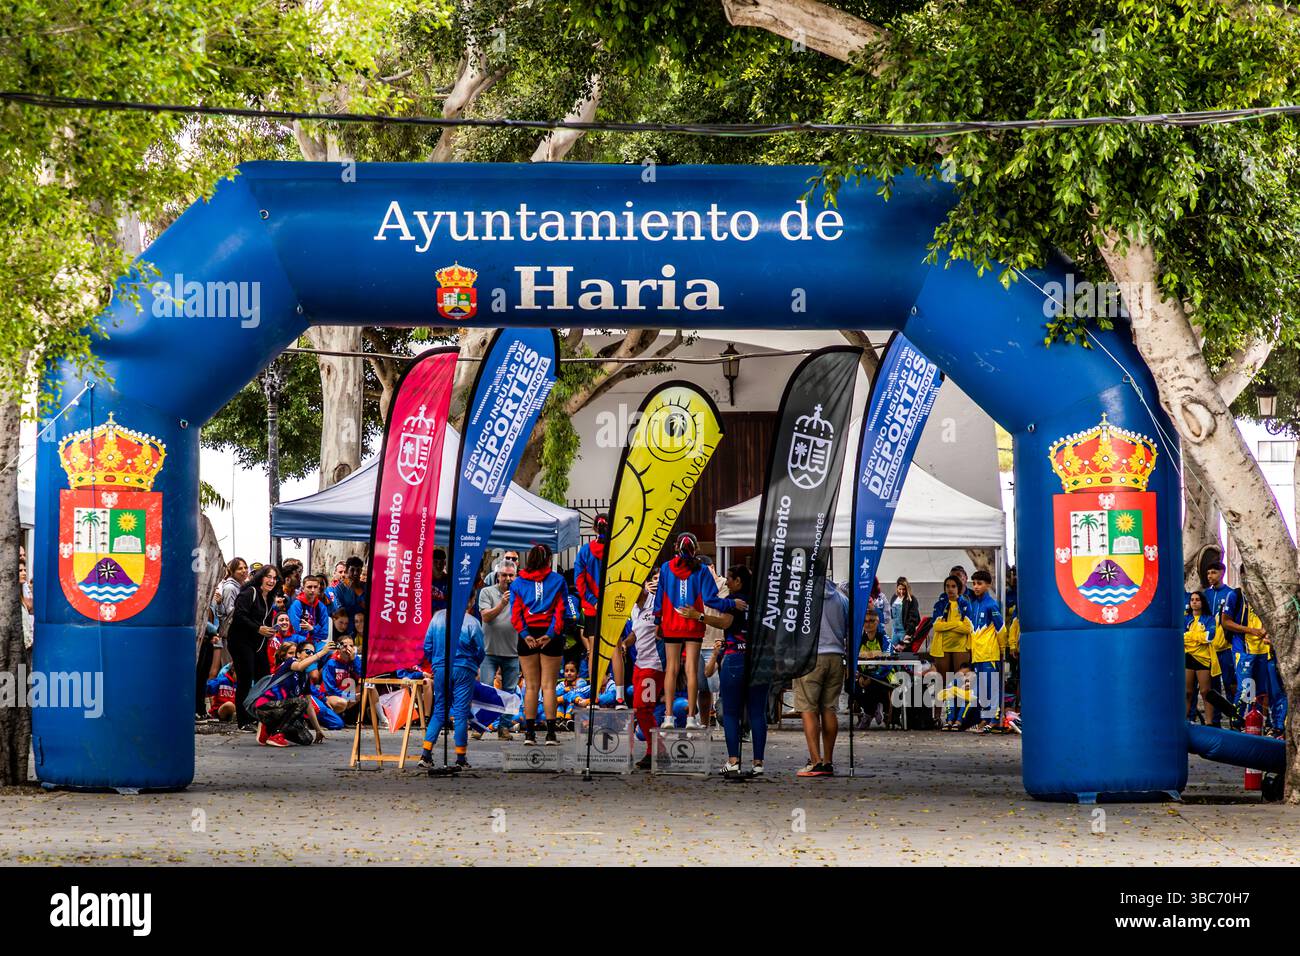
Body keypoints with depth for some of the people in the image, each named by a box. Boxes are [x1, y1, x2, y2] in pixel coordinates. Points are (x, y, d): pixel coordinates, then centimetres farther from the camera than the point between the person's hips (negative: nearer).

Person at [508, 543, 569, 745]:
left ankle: (529, 733, 5)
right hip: (550, 636, -2)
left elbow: (515, 613, -2)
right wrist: (551, 634, -11)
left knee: (531, 685, 8)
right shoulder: (557, 580, 2)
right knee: (548, 686, 1)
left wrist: (524, 634, -8)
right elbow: (560, 610, -7)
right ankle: (550, 733, -3)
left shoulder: (518, 583, 7)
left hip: (528, 636, 2)